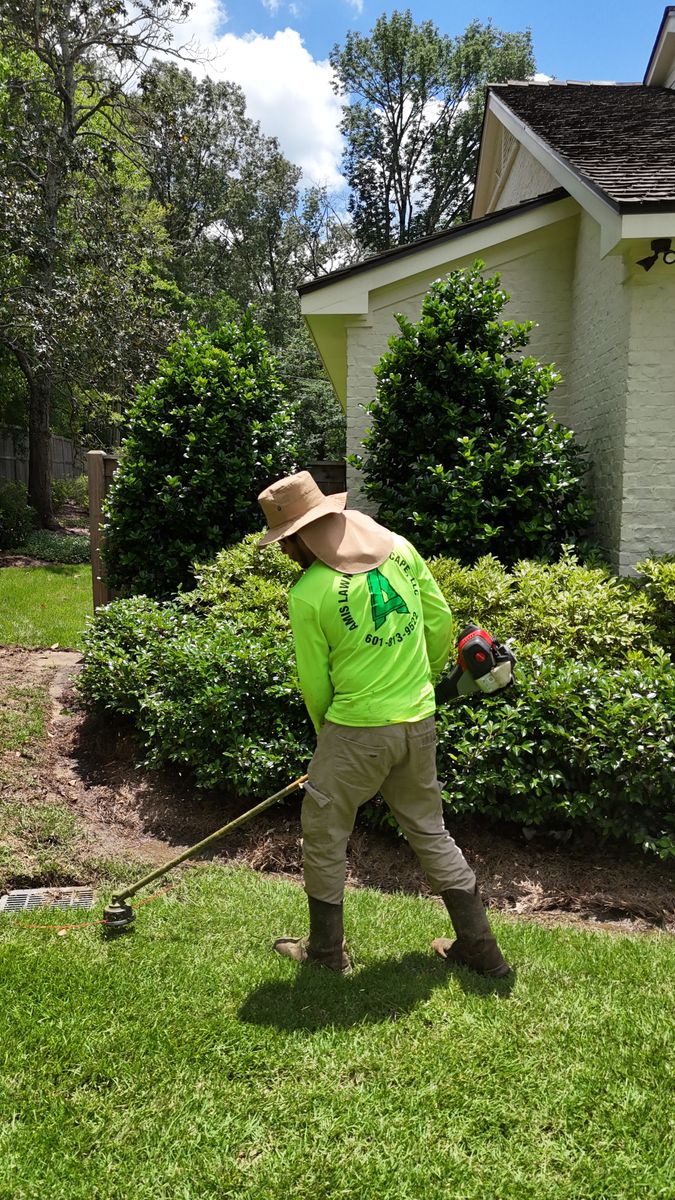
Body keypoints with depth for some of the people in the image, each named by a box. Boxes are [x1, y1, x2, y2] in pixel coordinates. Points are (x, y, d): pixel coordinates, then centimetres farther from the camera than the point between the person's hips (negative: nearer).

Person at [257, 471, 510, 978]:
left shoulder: (307, 593, -15)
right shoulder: (399, 548, 0)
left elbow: (315, 683, -5)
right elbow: (442, 623, 7)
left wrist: (328, 735, 13)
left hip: (357, 729, -6)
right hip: (420, 721, 6)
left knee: (324, 835, 15)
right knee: (429, 831, 20)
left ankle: (326, 949, 29)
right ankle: (480, 946, 27)